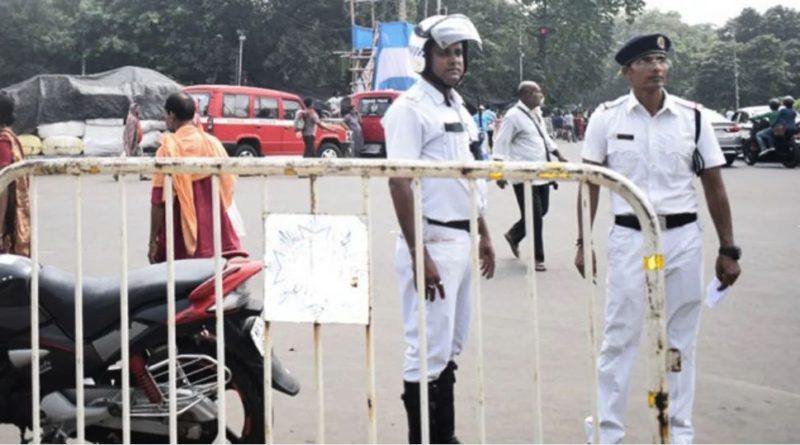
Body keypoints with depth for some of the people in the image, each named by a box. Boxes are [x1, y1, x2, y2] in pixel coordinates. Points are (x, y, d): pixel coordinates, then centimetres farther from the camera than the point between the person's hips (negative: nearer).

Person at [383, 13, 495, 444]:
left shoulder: (458, 106, 15)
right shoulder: (410, 107, -11)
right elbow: (399, 183, -17)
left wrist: (483, 235, 20)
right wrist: (418, 255, -22)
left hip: (462, 239, 9)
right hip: (432, 241, -9)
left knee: (450, 346, 15)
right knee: (429, 350, -5)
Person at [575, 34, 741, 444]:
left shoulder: (692, 116, 0)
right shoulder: (606, 117, -2)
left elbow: (714, 186, 4)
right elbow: (590, 183, 4)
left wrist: (728, 250, 3)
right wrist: (583, 243, 0)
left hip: (683, 238, 1)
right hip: (628, 238, -1)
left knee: (680, 341, 10)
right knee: (618, 339, 4)